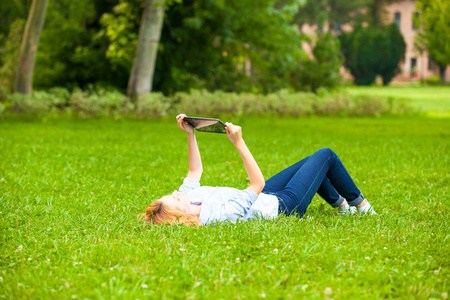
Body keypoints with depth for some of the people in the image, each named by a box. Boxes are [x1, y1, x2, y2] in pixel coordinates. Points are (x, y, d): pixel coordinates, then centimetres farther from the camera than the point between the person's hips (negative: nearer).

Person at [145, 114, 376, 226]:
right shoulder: (222, 214, -45)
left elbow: (195, 171, 1)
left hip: (265, 198, 8)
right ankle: (359, 205, 30)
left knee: (313, 163, 26)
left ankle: (342, 205, 47)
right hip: (283, 205, -8)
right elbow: (258, 184, -39)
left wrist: (190, 135, -7)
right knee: (326, 155, 8)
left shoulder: (190, 197, -20)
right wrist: (239, 143, -43)